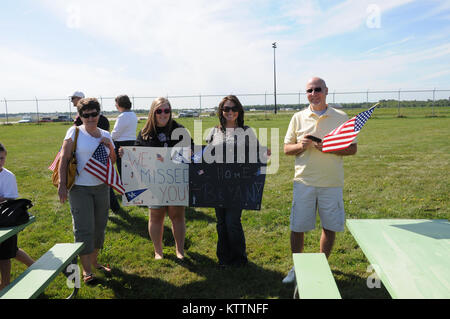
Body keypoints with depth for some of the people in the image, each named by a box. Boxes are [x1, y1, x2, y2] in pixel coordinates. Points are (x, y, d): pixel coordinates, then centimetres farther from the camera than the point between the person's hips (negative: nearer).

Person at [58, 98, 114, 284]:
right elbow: (64, 159, -8)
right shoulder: (75, 132, -5)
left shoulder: (105, 135, 8)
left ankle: (94, 261, 32)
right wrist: (62, 184, -14)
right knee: (84, 229, -2)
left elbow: (113, 160, 13)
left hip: (101, 187, 5)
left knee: (99, 226, 13)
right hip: (80, 188, -5)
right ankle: (86, 270, 11)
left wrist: (109, 145, -5)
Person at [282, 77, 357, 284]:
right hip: (304, 181, 0)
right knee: (297, 227, 4)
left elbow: (352, 148, 3)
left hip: (331, 182, 0)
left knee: (330, 226, 9)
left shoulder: (341, 117, 4)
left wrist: (329, 148, -14)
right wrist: (301, 146, -13)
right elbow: (287, 149, 8)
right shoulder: (298, 117, 6)